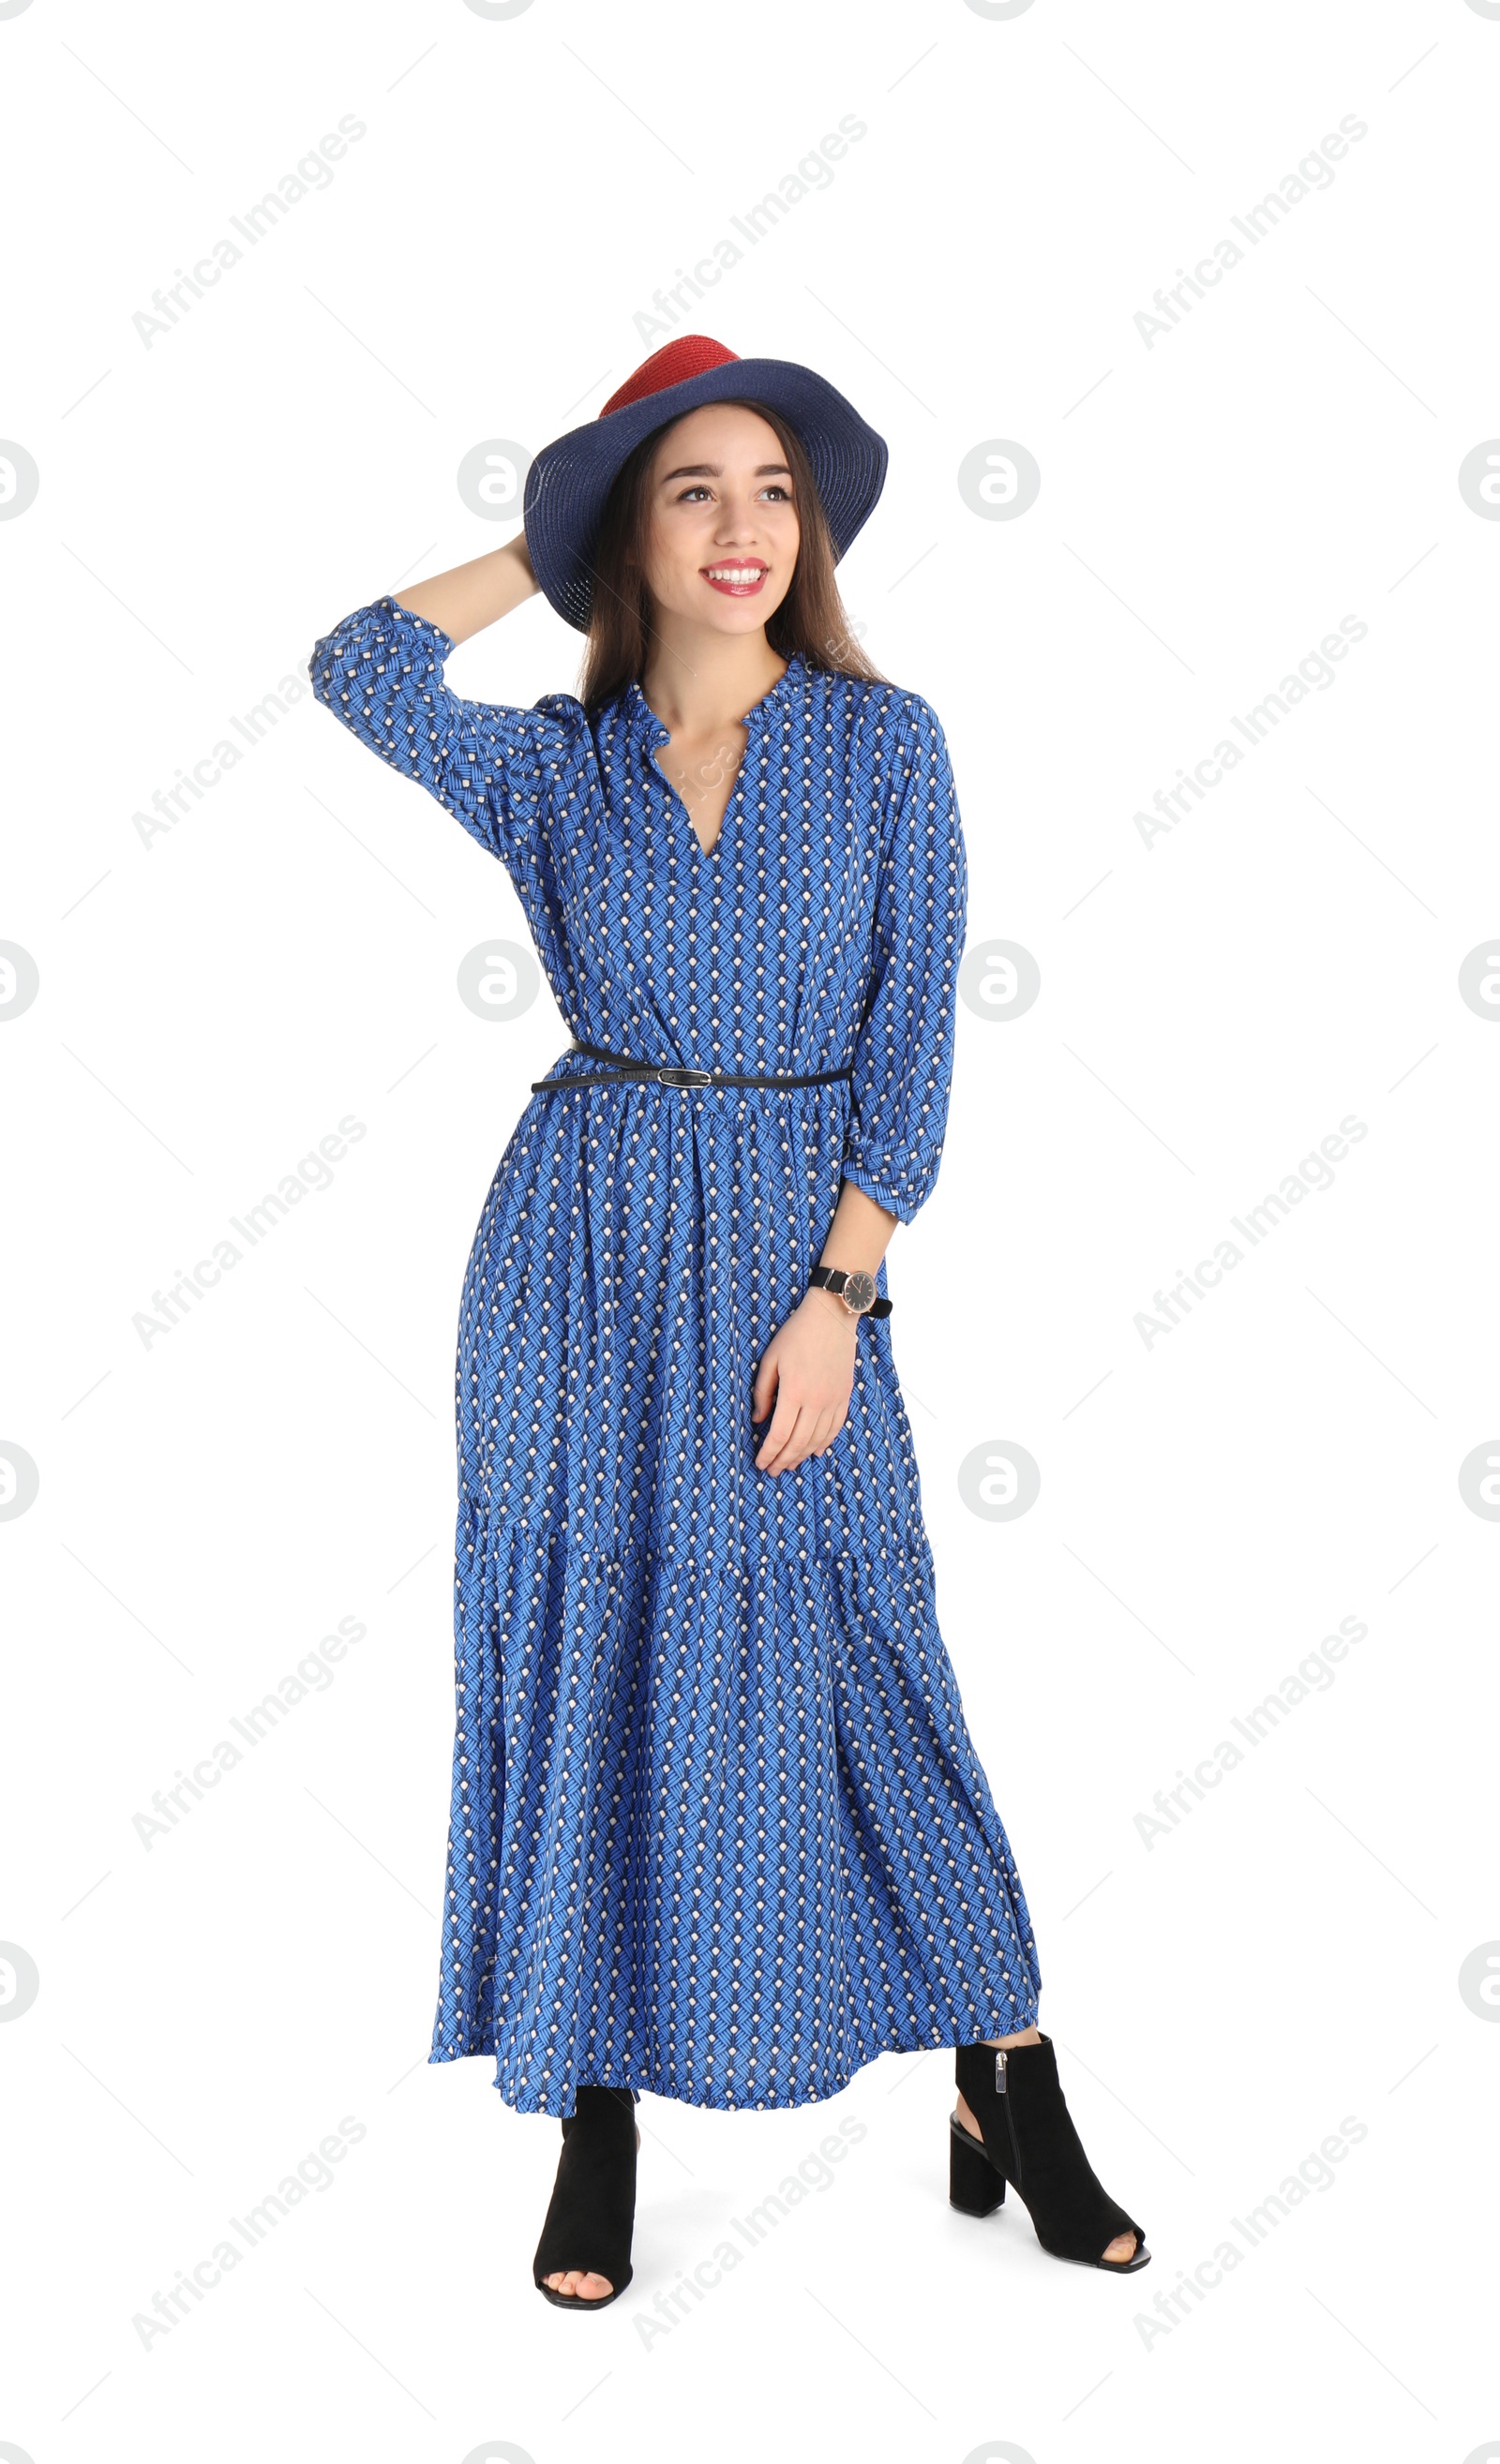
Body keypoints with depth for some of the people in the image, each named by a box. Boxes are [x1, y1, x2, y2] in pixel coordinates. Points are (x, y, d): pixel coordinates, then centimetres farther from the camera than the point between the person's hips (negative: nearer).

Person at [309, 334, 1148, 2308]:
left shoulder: (884, 741, 2)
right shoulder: (552, 764, 6)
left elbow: (912, 1035, -3)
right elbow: (358, 671, -12)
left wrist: (836, 1294, -11)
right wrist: (548, 548, 3)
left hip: (795, 1248, -1)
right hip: (581, 1250, 2)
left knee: (849, 1667, 2)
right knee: (581, 1668, 5)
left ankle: (1011, 2096, 20)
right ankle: (600, 2133, 20)